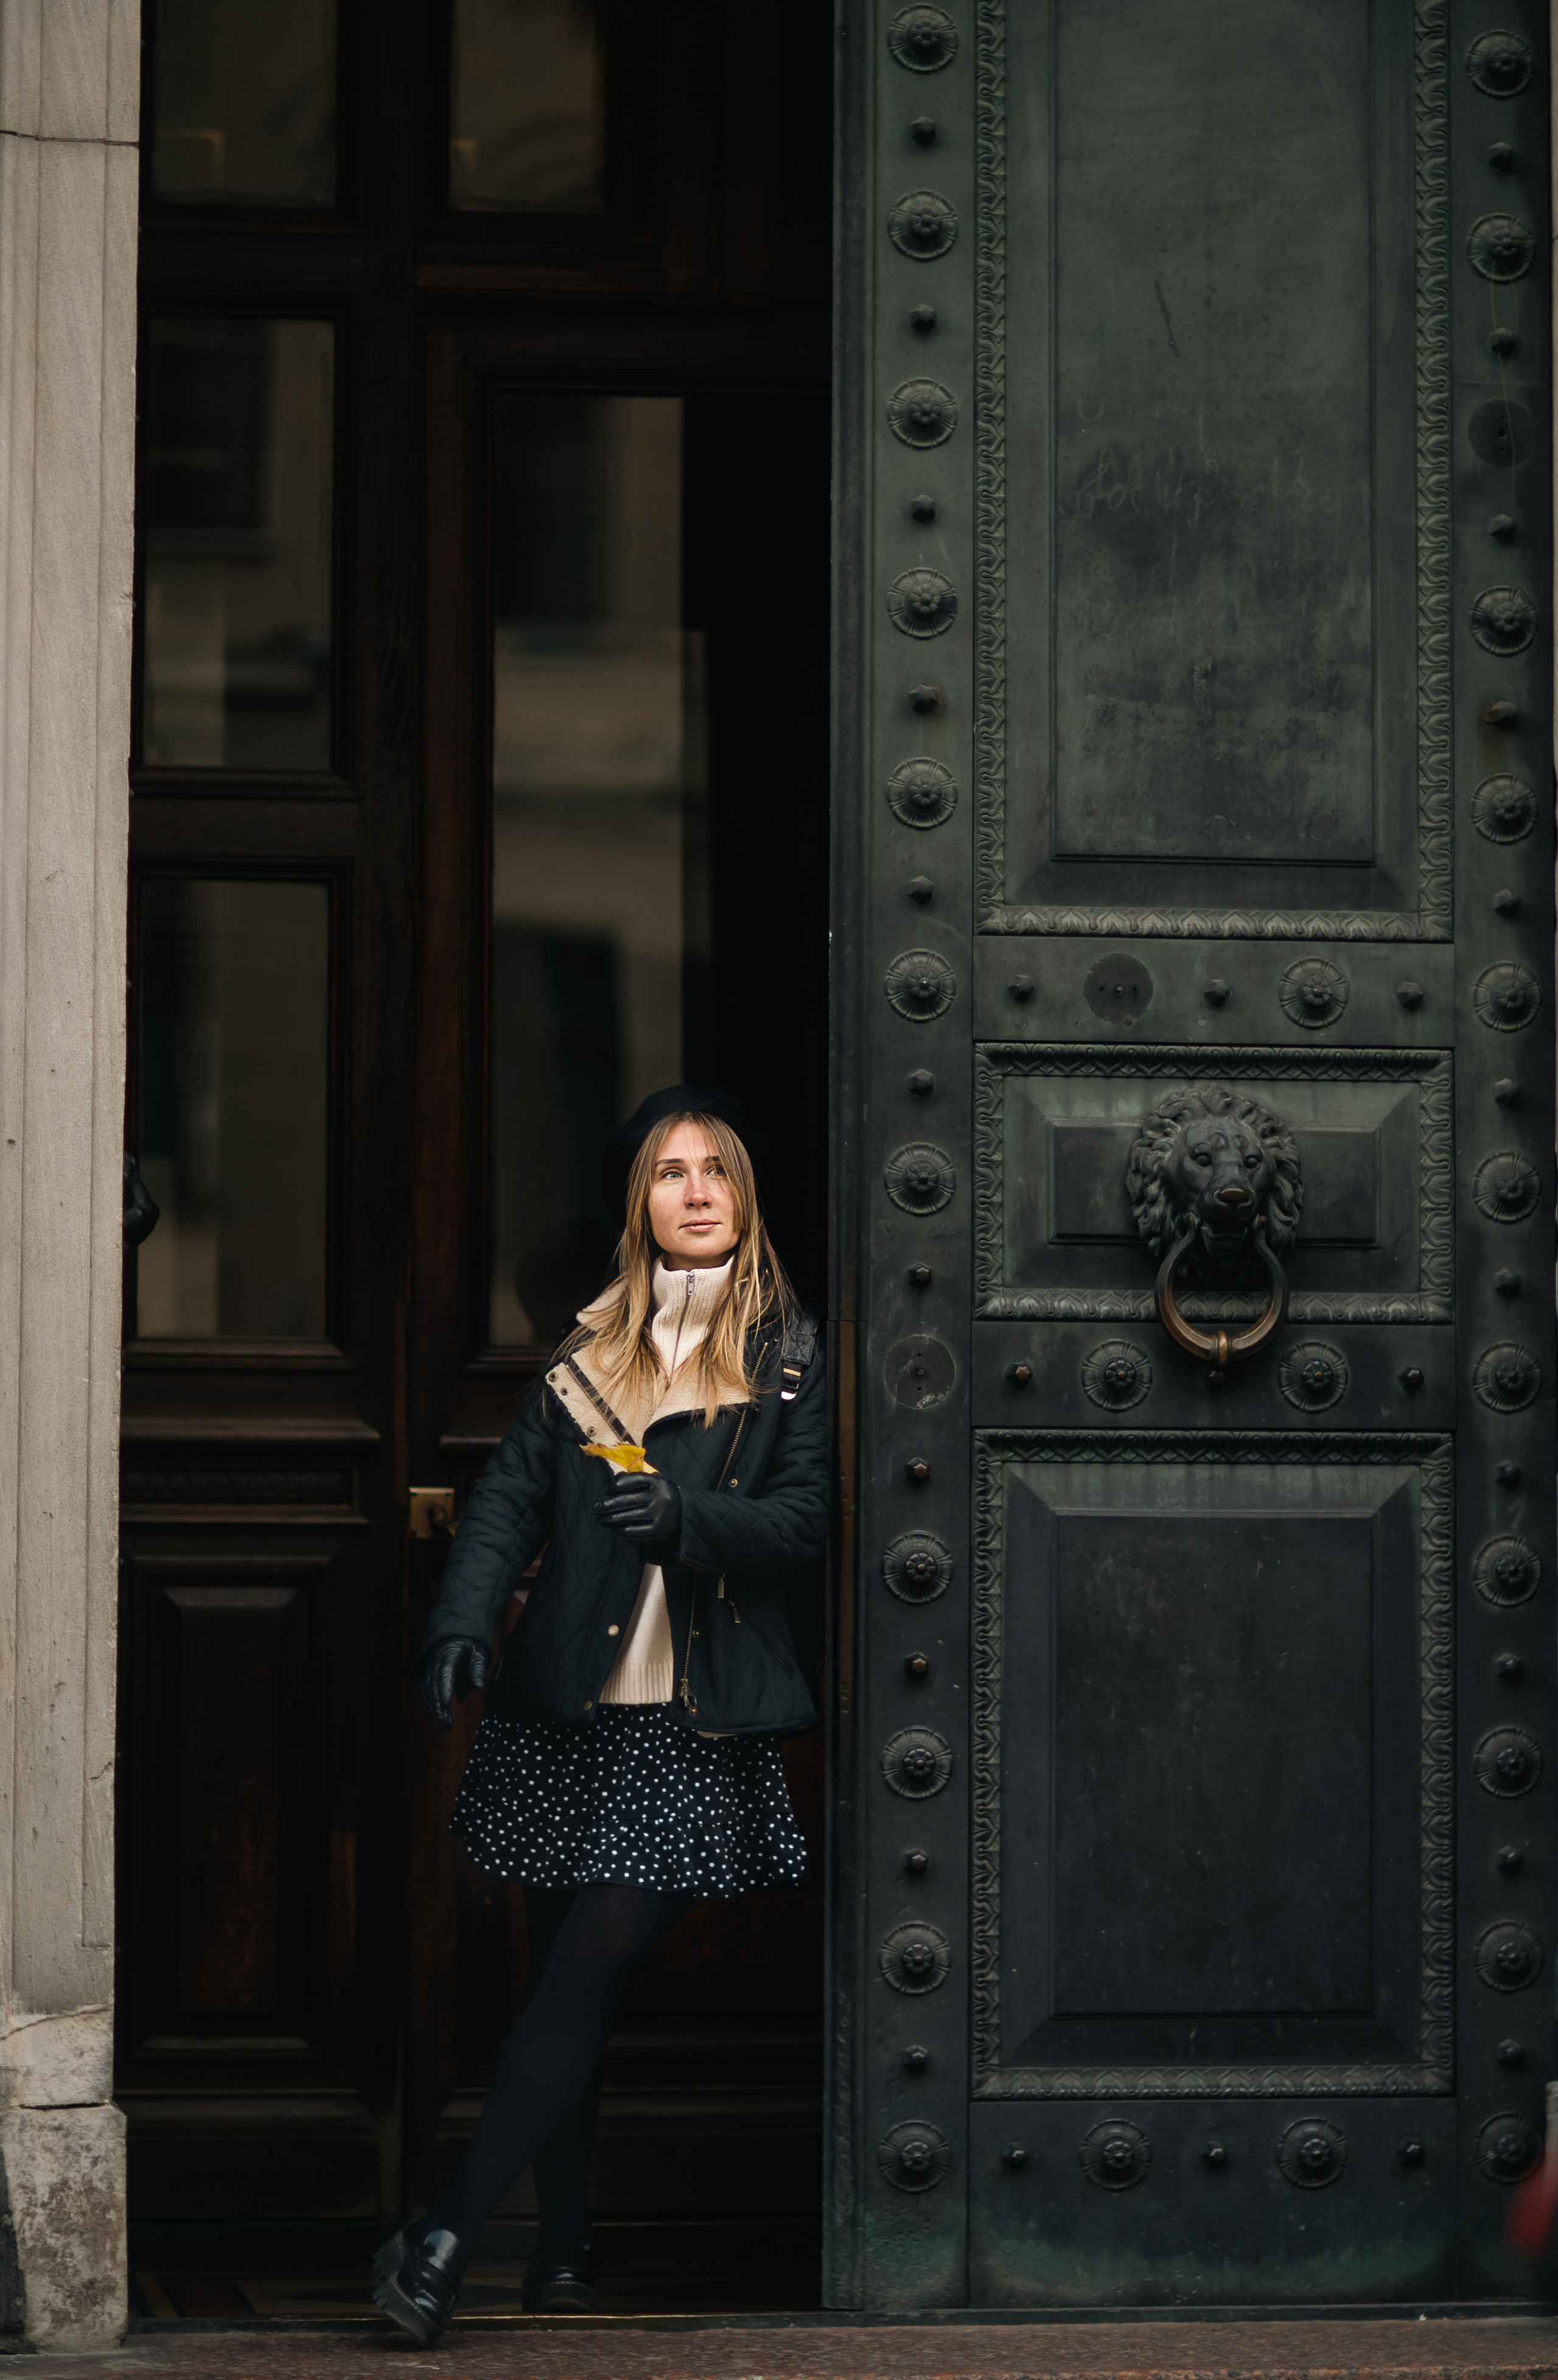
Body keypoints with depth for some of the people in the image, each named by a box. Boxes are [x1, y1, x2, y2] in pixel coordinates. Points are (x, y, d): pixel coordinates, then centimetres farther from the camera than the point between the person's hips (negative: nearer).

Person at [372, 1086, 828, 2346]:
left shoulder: (790, 1355, 4)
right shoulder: (592, 1345, 14)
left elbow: (805, 1526, -3)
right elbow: (512, 1497, 6)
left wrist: (689, 1513, -21)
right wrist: (463, 1624, -10)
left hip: (698, 1731, -4)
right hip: (569, 1709, 4)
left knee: (590, 1972, -12)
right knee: (565, 1982, 6)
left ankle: (449, 2236, -14)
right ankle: (564, 2249, 15)